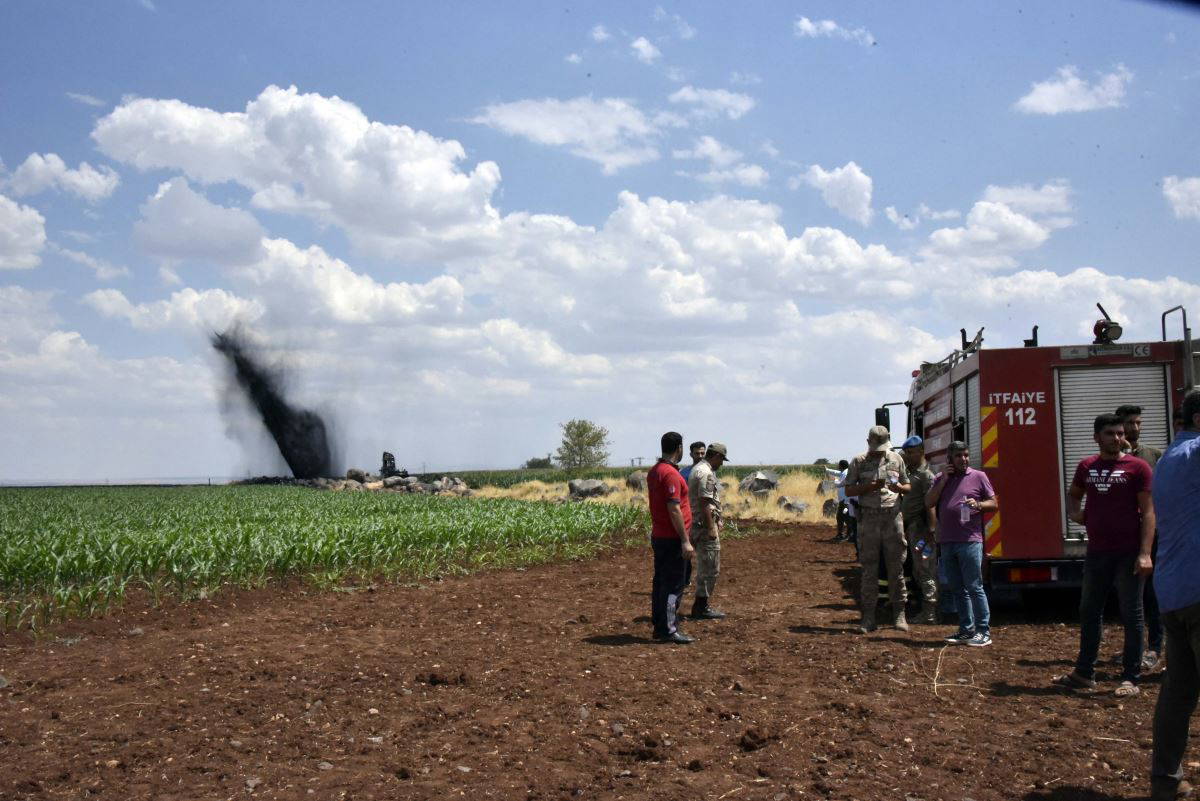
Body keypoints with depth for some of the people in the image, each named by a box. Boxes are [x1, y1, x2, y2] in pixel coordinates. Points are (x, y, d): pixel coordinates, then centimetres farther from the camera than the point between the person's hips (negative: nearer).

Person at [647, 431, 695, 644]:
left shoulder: (653, 471, 13)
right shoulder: (671, 474, -18)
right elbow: (674, 509, -22)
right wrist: (685, 541, -20)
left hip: (658, 536, 10)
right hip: (672, 538, -10)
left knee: (661, 582, 13)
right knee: (674, 584, -5)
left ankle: (660, 626, 20)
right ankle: (668, 630, -3)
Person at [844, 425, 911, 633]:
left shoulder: (896, 459, 9)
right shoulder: (859, 462, 3)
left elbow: (908, 487, 15)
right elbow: (849, 491, 1)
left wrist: (899, 487, -9)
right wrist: (870, 487, -15)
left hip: (892, 516, 2)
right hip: (869, 517, -1)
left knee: (896, 567, 2)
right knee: (869, 568, 1)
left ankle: (899, 615, 9)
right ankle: (868, 618, 5)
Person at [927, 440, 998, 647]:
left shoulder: (978, 476, 4)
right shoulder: (940, 478, 14)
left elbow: (994, 503, 4)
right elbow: (928, 503, 3)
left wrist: (978, 504, -16)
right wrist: (943, 480, -3)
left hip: (970, 540, -5)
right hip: (946, 542, 5)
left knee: (974, 587, -7)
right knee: (957, 589, 10)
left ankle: (984, 631, -3)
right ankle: (967, 630, 17)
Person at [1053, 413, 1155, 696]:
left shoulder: (1137, 467, -6)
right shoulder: (1087, 466, 8)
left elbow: (1148, 512, -9)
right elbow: (1073, 494, 27)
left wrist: (1145, 553, -17)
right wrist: (1074, 512, 4)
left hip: (1128, 554, -5)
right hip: (1096, 552, 5)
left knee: (1131, 615, 1)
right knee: (1089, 612, 12)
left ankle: (1130, 678, 7)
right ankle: (1084, 673, 23)